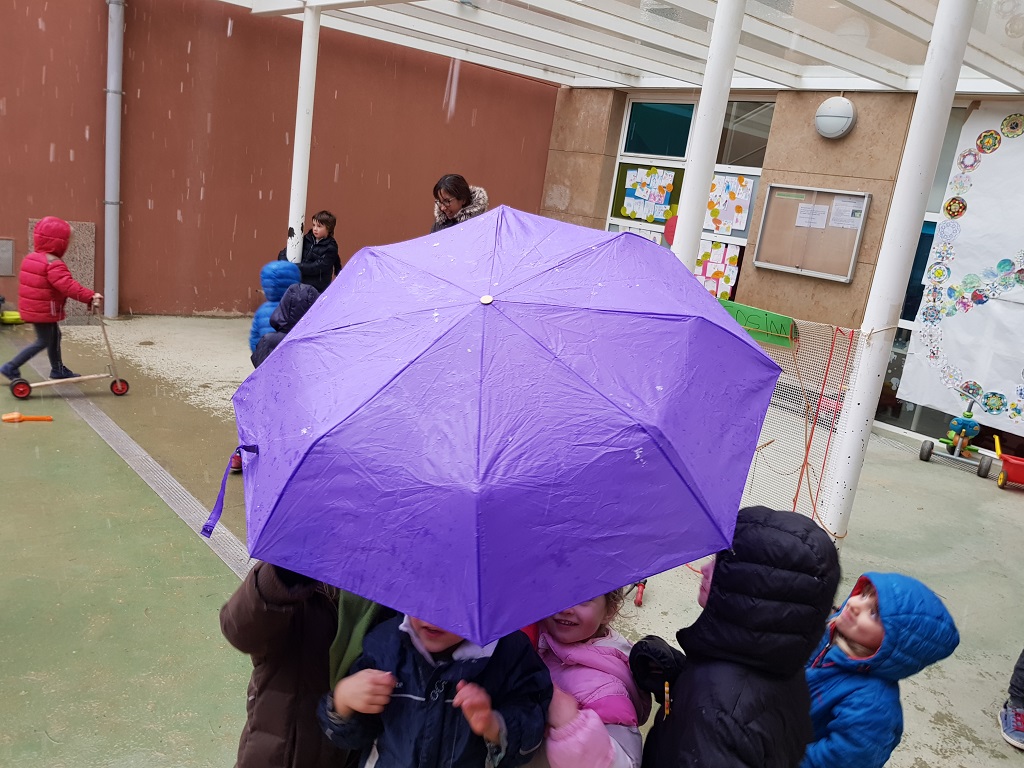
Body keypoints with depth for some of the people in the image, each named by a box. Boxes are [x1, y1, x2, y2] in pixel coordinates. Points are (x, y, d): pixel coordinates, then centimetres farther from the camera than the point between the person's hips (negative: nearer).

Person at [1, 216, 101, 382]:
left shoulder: (31, 258, 10)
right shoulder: (54, 264, -22)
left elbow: (25, 282, 19)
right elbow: (68, 285, -34)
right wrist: (90, 296, -41)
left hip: (33, 308, 10)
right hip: (44, 311, -10)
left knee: (54, 336, 20)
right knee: (43, 342, 2)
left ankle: (58, 369, 29)